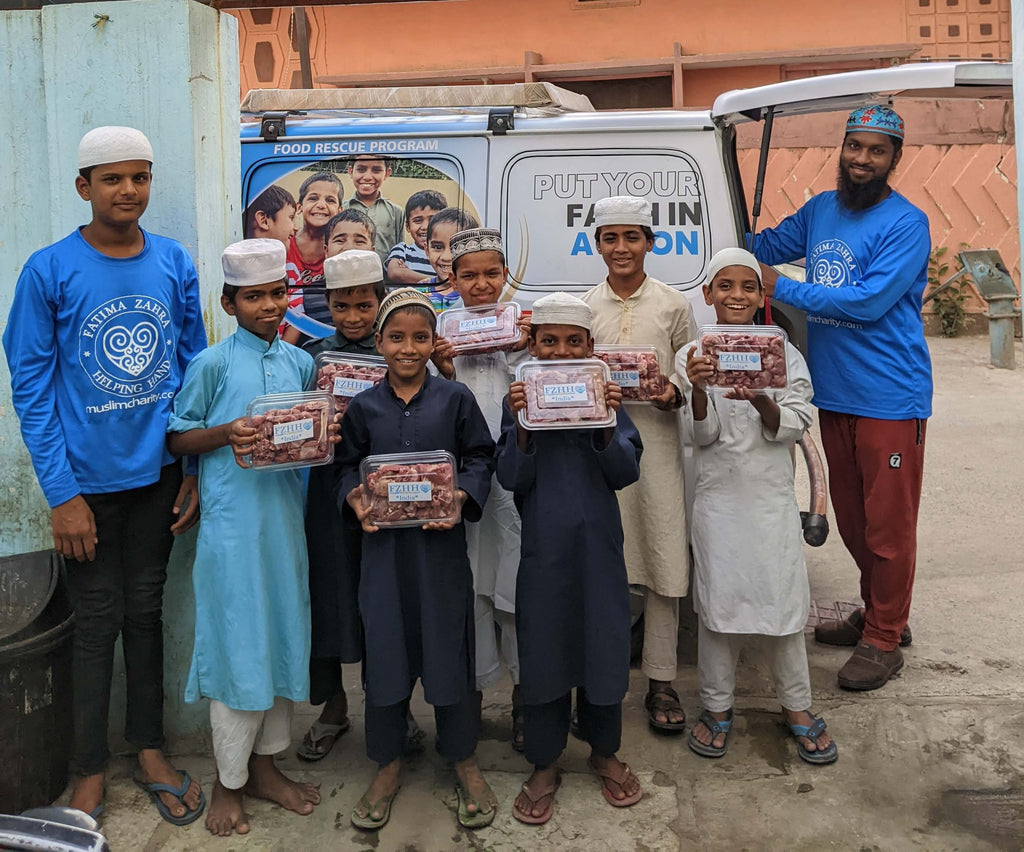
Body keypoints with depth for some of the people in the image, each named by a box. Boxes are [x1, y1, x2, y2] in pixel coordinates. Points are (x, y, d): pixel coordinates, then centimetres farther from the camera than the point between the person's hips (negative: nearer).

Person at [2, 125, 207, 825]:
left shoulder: (176, 264, -1)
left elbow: (195, 367, 4)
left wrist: (197, 469, -1)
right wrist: (61, 493, -13)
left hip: (159, 474, 3)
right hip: (89, 479, -2)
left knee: (146, 611, 15)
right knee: (98, 622, 9)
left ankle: (150, 747, 31)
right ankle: (90, 768, 27)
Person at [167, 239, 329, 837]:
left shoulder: (300, 363, 9)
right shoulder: (212, 364, -3)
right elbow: (178, 437, 0)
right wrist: (226, 434, -17)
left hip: (287, 516, 5)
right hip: (233, 521, -5)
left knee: (284, 635, 12)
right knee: (238, 643, 1)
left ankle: (265, 764, 29)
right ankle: (228, 782, 18)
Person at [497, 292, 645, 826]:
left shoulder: (604, 395, 0)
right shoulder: (520, 397, -2)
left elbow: (626, 473, -5)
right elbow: (511, 479, -8)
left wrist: (606, 423, -21)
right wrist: (521, 424, -23)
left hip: (598, 544, 1)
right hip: (543, 546, -1)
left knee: (604, 642, 11)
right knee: (543, 648, 7)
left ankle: (604, 751, 33)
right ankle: (544, 764, 25)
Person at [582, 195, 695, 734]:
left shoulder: (672, 305, 5)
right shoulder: (583, 306, 9)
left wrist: (671, 392, -13)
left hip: (656, 441, -1)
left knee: (662, 565, 0)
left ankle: (660, 683, 12)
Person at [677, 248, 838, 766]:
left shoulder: (782, 352, 3)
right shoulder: (693, 356, 1)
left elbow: (793, 428, -5)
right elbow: (703, 434, -6)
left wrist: (760, 399, -25)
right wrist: (698, 389, -25)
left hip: (773, 494, 1)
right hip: (718, 494, 0)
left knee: (783, 600, 4)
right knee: (717, 601, 4)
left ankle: (797, 707, 22)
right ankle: (718, 707, 21)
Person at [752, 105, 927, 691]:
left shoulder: (906, 224, -12)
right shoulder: (819, 210, 9)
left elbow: (870, 300, -22)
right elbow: (764, 247, 22)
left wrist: (782, 288, -18)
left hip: (889, 397, -7)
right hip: (834, 394, 7)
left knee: (887, 524, 2)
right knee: (851, 518, 17)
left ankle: (884, 641, 17)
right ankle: (879, 615, 35)